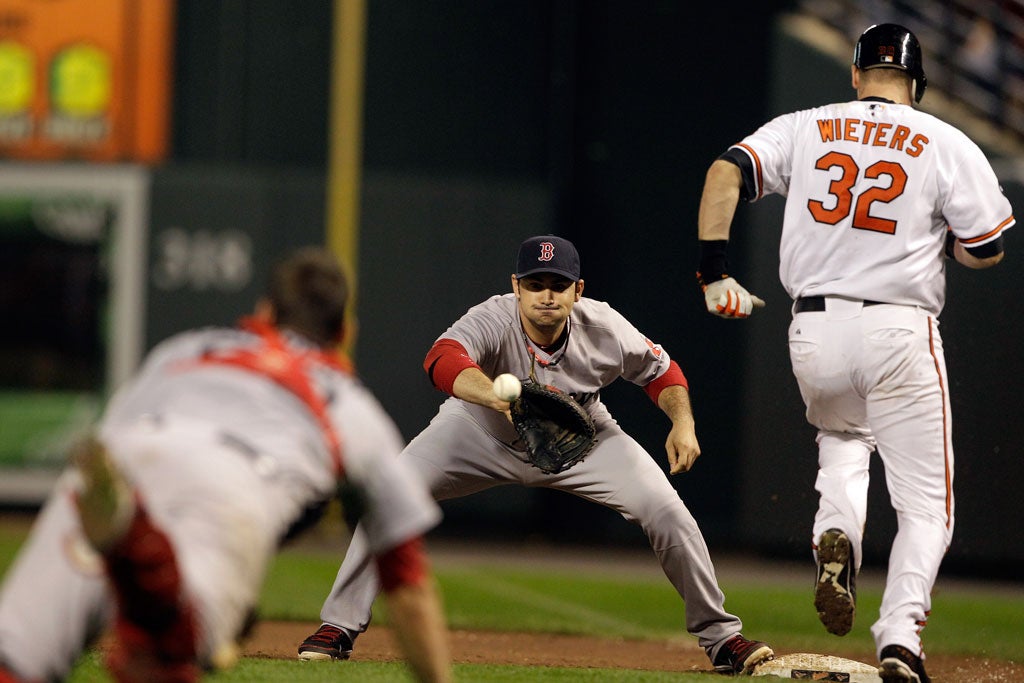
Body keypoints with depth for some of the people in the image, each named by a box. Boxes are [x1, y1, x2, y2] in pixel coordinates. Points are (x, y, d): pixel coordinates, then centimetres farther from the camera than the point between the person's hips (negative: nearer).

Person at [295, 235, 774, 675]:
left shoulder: (603, 329, -27)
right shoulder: (493, 321, -36)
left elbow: (662, 371, -7)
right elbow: (442, 359, -59)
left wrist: (682, 422, -27)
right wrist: (503, 399, -77)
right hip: (483, 433, -1)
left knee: (667, 512, -13)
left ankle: (720, 637, 6)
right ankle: (339, 627, -4)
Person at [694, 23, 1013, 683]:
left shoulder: (802, 129, 9)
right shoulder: (948, 145, 2)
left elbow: (726, 172, -4)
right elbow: (987, 251, 2)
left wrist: (713, 272, -3)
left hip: (814, 332, 3)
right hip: (900, 331, -3)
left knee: (842, 438, 34)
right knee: (926, 504, 5)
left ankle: (837, 536, 4)